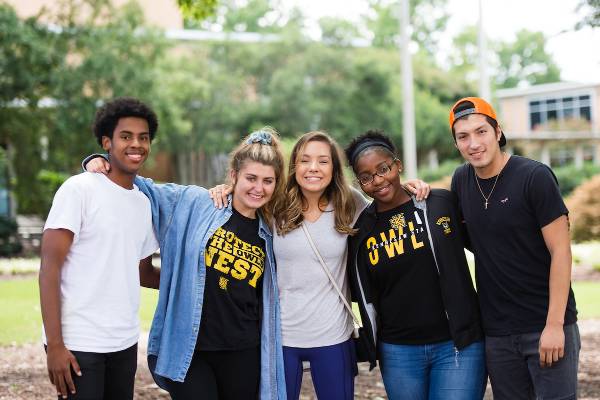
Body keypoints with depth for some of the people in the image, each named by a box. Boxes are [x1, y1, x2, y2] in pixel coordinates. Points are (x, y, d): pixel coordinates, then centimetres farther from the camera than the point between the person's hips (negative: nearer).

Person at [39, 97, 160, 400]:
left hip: (125, 343, 6)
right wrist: (55, 345, -17)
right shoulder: (79, 190, -8)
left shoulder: (144, 202, 12)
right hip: (78, 345, -6)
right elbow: (50, 269, -11)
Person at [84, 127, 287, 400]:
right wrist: (100, 163, -6)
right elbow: (145, 189, 7)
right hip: (187, 350, -3)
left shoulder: (268, 235, 9)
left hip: (242, 355, 3)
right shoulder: (193, 203, -1)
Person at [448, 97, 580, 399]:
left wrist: (554, 324, -17)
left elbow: (560, 251, -13)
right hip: (496, 331, 5)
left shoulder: (535, 176, -12)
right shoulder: (461, 179, 5)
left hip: (547, 327, -5)